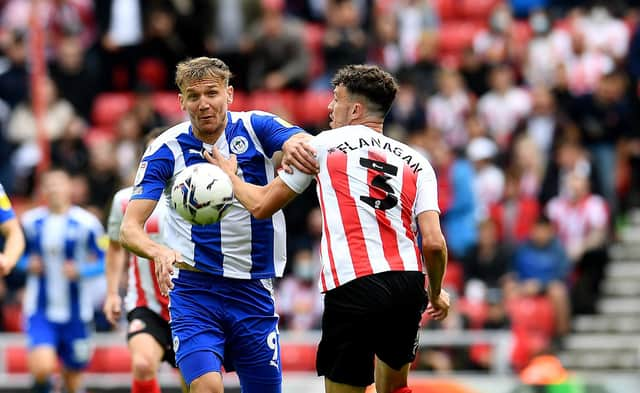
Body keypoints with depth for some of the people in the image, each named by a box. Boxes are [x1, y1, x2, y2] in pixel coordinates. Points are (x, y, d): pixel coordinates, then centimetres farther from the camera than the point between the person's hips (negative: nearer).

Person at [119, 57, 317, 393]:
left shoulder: (255, 127, -2)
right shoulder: (166, 149, -4)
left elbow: (308, 144, -22)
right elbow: (129, 228, -10)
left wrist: (295, 144, -47)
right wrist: (158, 251, -33)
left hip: (254, 290, 2)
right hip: (194, 291, -2)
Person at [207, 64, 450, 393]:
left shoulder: (325, 145, 9)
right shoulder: (416, 162, 15)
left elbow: (261, 206, 16)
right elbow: (434, 243, 4)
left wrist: (230, 175, 37)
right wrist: (436, 293, 22)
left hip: (353, 290, -4)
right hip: (408, 287, 4)